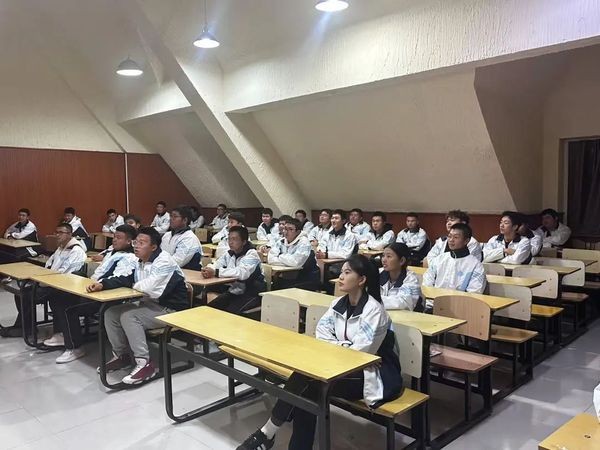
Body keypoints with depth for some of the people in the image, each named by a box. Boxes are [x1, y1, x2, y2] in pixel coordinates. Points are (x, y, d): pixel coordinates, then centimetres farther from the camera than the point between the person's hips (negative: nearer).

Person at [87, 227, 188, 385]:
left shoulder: (164, 262, -22)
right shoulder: (140, 262, 6)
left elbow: (150, 287, -31)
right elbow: (125, 279, 4)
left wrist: (135, 286, -9)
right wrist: (102, 284, -14)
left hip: (170, 310, -9)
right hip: (150, 303, 9)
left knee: (128, 316, -25)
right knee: (110, 313, 2)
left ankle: (145, 364, -19)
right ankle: (122, 356, 17)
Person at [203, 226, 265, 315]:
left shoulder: (251, 254, -15)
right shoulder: (229, 254, 8)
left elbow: (242, 273, -32)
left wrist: (216, 272, -36)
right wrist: (208, 270, -27)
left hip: (251, 294, -7)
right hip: (233, 292, 7)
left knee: (231, 311, -27)